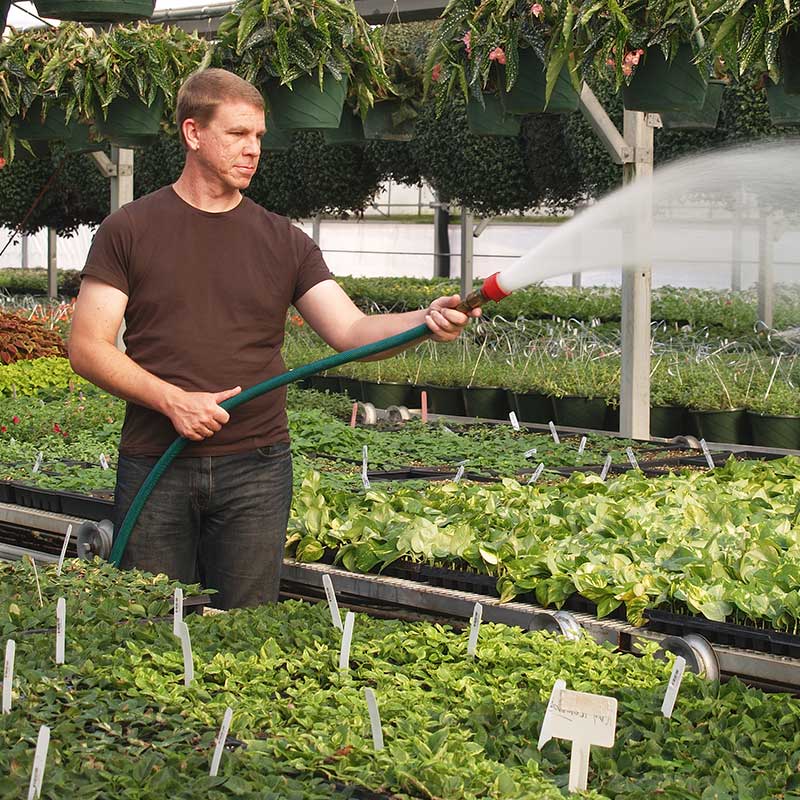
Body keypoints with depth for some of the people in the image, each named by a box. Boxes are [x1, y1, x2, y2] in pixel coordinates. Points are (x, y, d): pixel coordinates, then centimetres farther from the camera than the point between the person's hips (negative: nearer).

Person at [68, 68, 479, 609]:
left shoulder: (283, 241, 8)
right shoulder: (130, 230, 2)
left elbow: (351, 330, -1)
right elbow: (88, 346, -2)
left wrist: (426, 320, -20)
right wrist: (171, 399, -15)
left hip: (256, 466, 1)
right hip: (154, 465, -1)